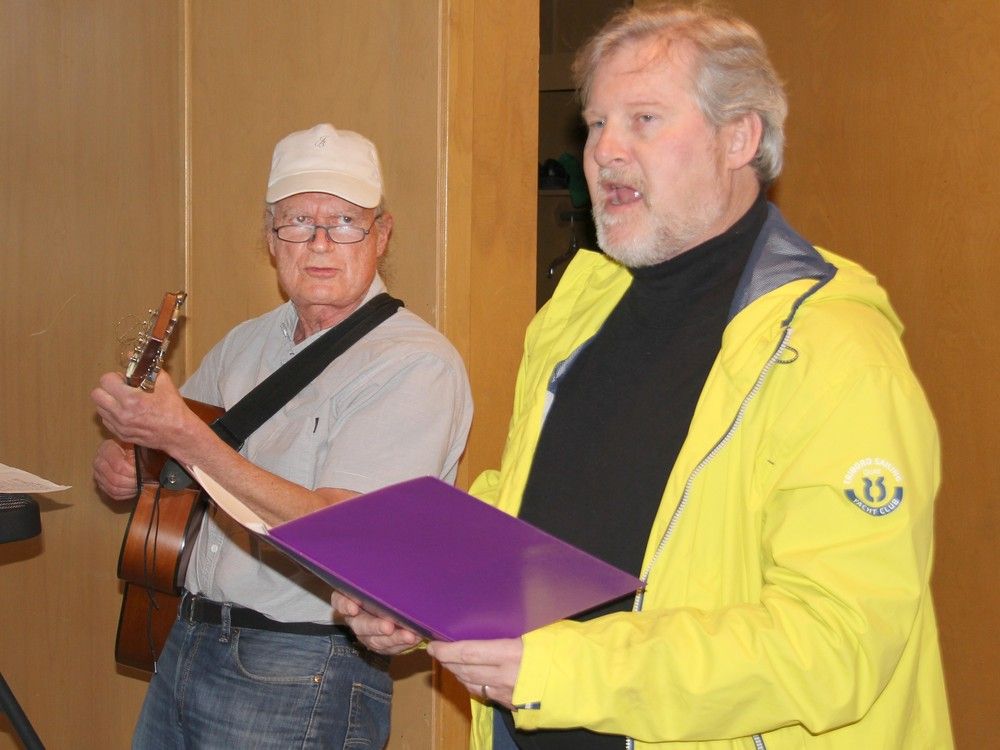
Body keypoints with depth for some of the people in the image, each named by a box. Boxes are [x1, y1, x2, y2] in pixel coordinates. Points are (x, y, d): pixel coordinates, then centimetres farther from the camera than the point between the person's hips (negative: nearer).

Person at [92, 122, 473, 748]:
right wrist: (121, 462, -1)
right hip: (184, 644, 7)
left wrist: (184, 437, -28)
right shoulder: (249, 344, 9)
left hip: (303, 679, -7)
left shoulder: (416, 364, -15)